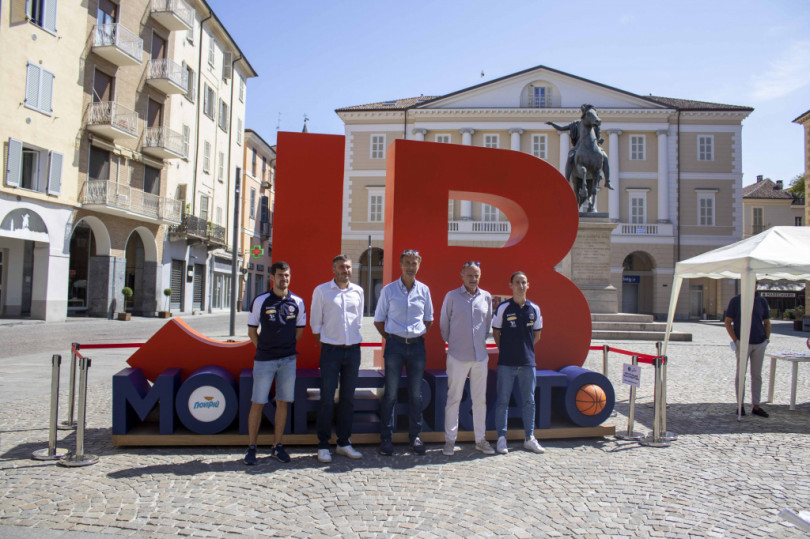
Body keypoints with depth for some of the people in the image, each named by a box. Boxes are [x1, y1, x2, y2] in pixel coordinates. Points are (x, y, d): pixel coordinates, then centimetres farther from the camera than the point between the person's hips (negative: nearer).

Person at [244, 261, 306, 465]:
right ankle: (251, 447, 12)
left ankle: (277, 446, 18)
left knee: (282, 403, 7)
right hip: (264, 359, -2)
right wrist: (264, 348, 4)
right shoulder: (260, 301, -2)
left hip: (288, 359, 2)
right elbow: (252, 331, 5)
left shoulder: (297, 302, 4)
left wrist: (287, 347, 9)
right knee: (257, 403, 0)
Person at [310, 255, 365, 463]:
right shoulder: (321, 290, -1)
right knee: (327, 399, -2)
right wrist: (323, 343, 1)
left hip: (353, 350, 4)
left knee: (348, 398, 9)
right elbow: (315, 322, 3)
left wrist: (354, 340, 11)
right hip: (331, 350, -3)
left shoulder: (358, 291, 8)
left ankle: (344, 443, 20)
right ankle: (323, 446, 9)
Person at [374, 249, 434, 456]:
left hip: (417, 345, 2)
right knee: (391, 393, 1)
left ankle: (415, 435, 20)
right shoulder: (389, 290, 0)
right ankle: (386, 437, 11)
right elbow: (378, 319, 7)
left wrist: (420, 335, 8)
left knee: (416, 394, 8)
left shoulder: (424, 290, 6)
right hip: (395, 345, -2)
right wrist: (389, 338, 2)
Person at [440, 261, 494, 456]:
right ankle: (450, 440, 14)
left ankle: (480, 439, 22)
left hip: (480, 356, 3)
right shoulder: (452, 296, -2)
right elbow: (444, 323, 6)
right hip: (458, 356, -3)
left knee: (480, 399, 10)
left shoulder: (486, 297, 6)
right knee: (454, 398, 3)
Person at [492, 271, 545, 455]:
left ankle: (530, 438, 21)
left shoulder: (534, 308, 5)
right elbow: (496, 332, 5)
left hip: (528, 361, 3)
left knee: (529, 400, 10)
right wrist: (505, 350, 4)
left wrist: (525, 348, 11)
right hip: (506, 363, -3)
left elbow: (537, 334, 15)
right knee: (503, 400, 1)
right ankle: (501, 438, 11)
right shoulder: (503, 307, -3)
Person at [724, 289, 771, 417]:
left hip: (759, 344, 3)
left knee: (757, 375, 8)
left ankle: (756, 406, 16)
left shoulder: (762, 301, 7)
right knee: (740, 374, 2)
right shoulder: (736, 301, -2)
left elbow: (767, 323, 15)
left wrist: (767, 339, 3)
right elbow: (728, 322, -2)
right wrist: (735, 341, -10)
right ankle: (740, 405, 11)